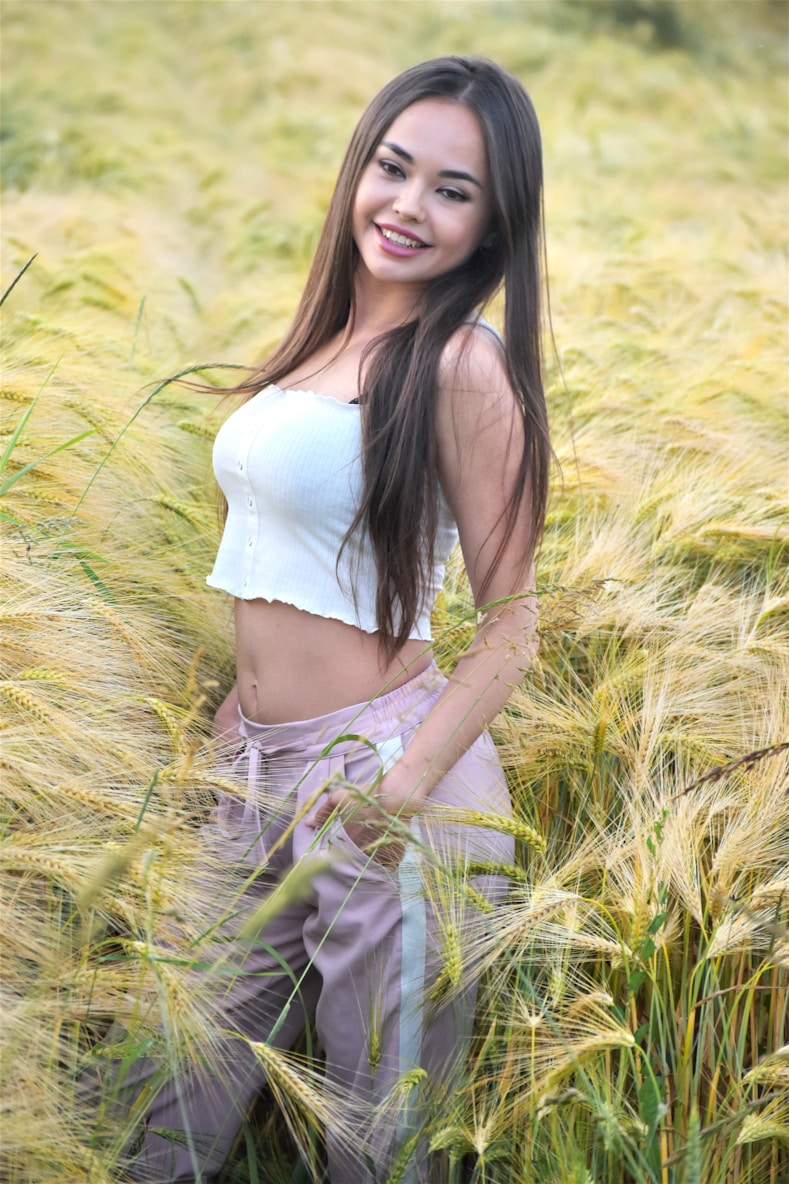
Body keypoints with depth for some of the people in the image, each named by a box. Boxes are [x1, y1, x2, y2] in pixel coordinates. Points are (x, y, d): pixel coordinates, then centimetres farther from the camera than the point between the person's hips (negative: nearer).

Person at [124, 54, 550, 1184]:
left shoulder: (463, 366, -14)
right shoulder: (329, 335, 9)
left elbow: (513, 622, -14)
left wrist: (404, 788, -25)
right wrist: (245, 694, 16)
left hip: (379, 767, -7)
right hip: (258, 762, 7)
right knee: (199, 1066, 18)